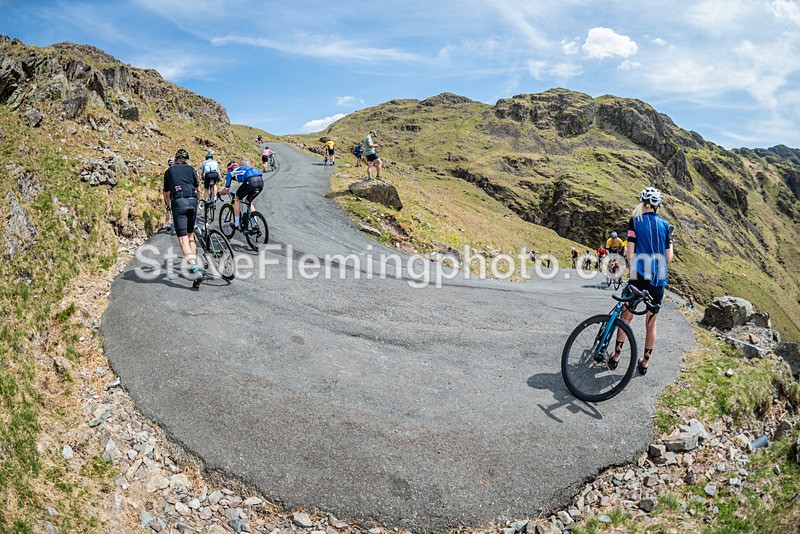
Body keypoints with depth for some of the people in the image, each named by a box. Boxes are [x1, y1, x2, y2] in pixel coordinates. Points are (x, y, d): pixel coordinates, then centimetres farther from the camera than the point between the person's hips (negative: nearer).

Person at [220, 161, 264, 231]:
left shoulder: (231, 173, 24)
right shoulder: (244, 168, 40)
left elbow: (226, 191, 26)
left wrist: (219, 193, 47)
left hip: (250, 181, -6)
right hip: (261, 180, 6)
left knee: (237, 199, 19)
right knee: (248, 201, 27)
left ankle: (237, 225, 17)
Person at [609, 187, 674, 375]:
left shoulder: (635, 221, -3)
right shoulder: (665, 226, 4)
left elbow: (630, 253, -10)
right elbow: (668, 259, 4)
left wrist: (634, 271, 3)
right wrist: (670, 240, 18)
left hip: (639, 277, -2)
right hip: (659, 281, 2)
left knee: (626, 317, 11)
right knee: (651, 323, 12)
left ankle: (615, 357, 13)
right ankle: (645, 362, 20)